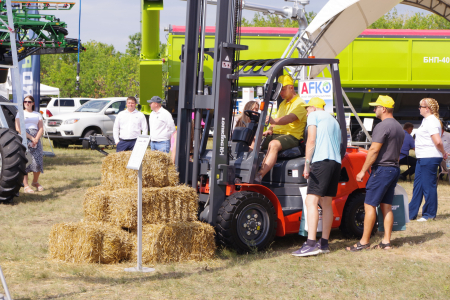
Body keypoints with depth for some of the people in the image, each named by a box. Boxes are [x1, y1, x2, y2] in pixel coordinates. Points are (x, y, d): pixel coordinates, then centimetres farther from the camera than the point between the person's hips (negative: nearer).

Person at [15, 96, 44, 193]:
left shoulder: (37, 115, 18)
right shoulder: (20, 114, 9)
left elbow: (41, 129, 10)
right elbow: (18, 128, -3)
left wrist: (36, 139, -9)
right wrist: (31, 137, -12)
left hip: (36, 139, 3)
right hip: (24, 138, -3)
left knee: (38, 161, -6)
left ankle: (35, 182, 16)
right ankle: (26, 186, -9)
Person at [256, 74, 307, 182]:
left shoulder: (299, 103, -6)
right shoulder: (283, 104, 24)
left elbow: (290, 118, -24)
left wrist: (273, 121, -42)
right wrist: (270, 129, 3)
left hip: (291, 136, -9)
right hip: (276, 134, 9)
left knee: (273, 144, -37)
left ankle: (259, 176, -49)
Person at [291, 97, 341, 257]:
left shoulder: (314, 116, 5)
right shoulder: (333, 121, 30)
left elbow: (311, 141, -6)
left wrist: (307, 163, -9)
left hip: (322, 160, -9)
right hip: (336, 162, 9)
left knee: (311, 201, -14)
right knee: (326, 203, 13)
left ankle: (311, 244, -24)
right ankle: (324, 243, 14)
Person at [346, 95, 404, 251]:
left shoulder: (382, 126, -15)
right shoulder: (399, 127, 15)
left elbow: (374, 150, -18)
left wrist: (363, 171, -13)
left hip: (382, 169, -9)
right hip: (394, 169, 9)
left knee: (370, 205, -5)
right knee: (386, 206, 10)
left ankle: (364, 242, -4)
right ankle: (386, 241, 8)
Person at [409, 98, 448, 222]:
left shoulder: (432, 122, -16)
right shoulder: (426, 120, 16)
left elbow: (438, 141, -23)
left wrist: (443, 153, -9)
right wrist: (443, 153, 17)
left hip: (430, 159, -11)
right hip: (422, 158, 11)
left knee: (429, 186, -3)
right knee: (417, 186, 13)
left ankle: (430, 215, 5)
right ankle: (411, 214, 18)